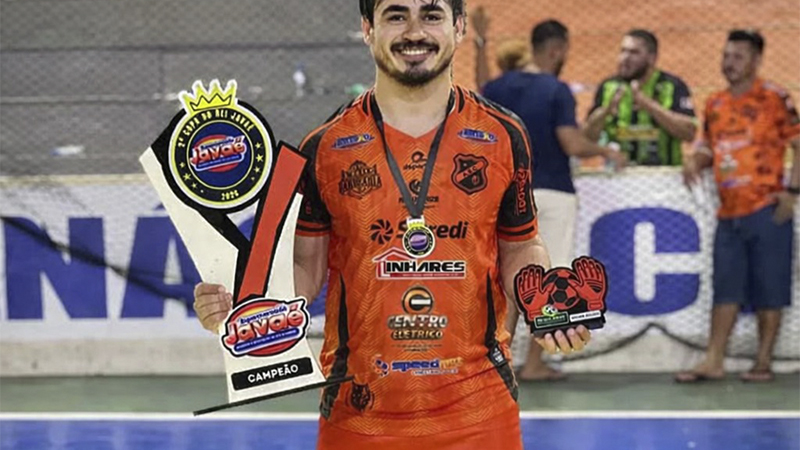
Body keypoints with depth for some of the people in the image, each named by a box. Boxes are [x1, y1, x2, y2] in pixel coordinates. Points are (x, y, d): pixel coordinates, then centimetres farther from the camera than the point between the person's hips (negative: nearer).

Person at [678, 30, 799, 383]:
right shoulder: (715, 105, 12)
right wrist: (696, 161, 0)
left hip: (766, 209, -5)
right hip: (729, 212, 5)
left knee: (768, 288, 0)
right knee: (725, 288, 5)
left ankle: (763, 363, 7)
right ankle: (713, 362, 5)